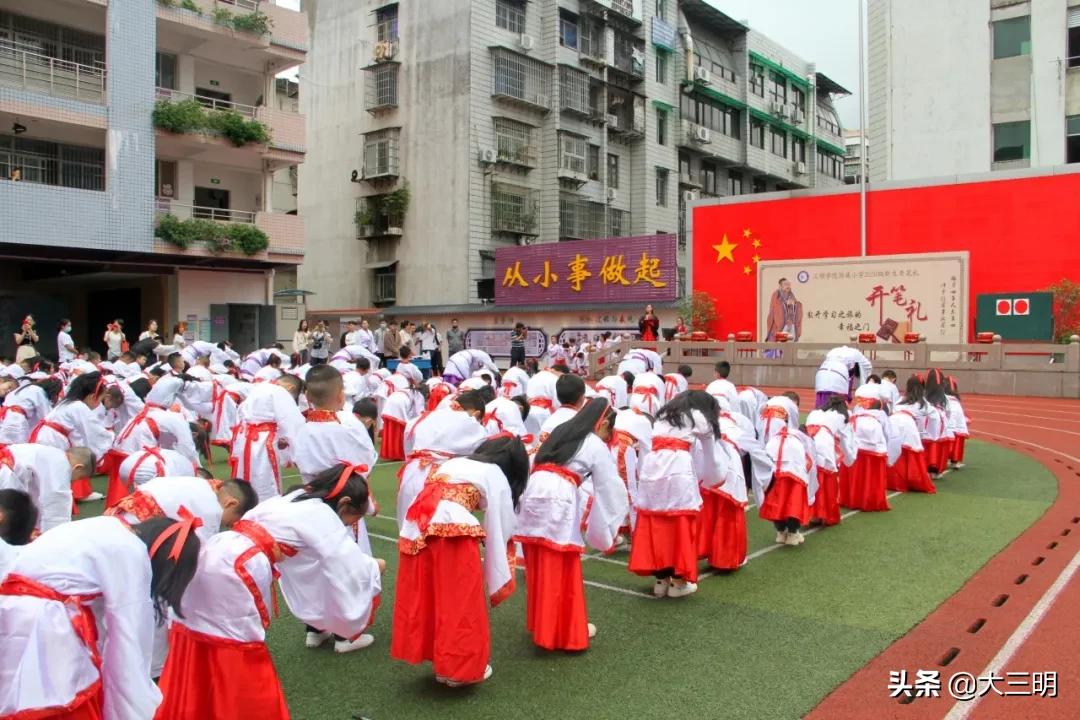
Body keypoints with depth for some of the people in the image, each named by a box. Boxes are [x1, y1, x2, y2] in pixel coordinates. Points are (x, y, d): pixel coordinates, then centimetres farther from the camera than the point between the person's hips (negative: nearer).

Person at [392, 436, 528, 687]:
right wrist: (498, 584, 21)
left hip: (415, 530, 6)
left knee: (426, 598, 17)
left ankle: (439, 661, 30)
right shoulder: (497, 477, 13)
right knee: (459, 602, 9)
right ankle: (460, 667, 19)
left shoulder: (455, 463, 31)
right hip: (452, 531, -6)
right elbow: (498, 533, 12)